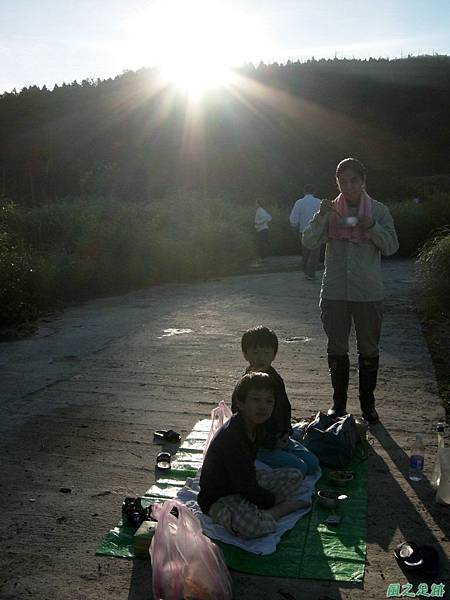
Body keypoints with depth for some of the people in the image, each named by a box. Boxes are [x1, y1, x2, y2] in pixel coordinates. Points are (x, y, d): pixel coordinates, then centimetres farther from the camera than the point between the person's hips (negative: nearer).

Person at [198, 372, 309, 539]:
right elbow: (246, 487, -25)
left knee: (295, 476, 9)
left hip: (248, 484, 9)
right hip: (218, 499, -9)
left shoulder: (256, 426, 0)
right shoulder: (231, 436, -29)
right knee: (253, 527, -38)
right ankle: (286, 507, -9)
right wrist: (272, 499, -12)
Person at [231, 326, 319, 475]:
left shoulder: (276, 379, 6)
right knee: (298, 468, -18)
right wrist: (271, 443, -17)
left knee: (312, 462, 1)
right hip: (257, 445, -7)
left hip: (279, 440, 8)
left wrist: (286, 433, 1)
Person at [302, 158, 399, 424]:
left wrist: (371, 227, -20)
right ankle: (339, 400, 25)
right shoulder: (331, 210, 3)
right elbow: (309, 242, -7)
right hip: (334, 292, 1)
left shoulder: (379, 210, 0)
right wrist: (321, 216, -21)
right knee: (337, 349, 10)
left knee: (369, 349, 9)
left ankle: (368, 402, 24)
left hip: (369, 293, -1)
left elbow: (391, 247, -5)